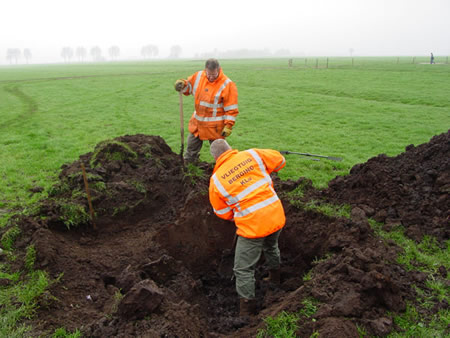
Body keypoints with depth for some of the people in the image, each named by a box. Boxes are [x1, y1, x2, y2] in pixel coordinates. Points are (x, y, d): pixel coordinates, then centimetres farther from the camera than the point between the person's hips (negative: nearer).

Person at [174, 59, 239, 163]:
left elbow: (231, 108, -15)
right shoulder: (198, 76, -3)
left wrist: (228, 126, -17)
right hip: (197, 123, 6)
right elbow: (188, 86, 14)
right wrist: (182, 84, -9)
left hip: (215, 127, -5)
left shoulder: (227, 84, -18)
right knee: (191, 146, 21)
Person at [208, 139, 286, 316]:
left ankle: (247, 310, 15)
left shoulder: (216, 180, -6)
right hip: (277, 216, 6)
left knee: (243, 269, 8)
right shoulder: (252, 154, -3)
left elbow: (223, 213, 6)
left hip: (253, 226, -5)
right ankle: (275, 280, 58)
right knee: (271, 247, 35)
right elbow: (280, 160, 9)